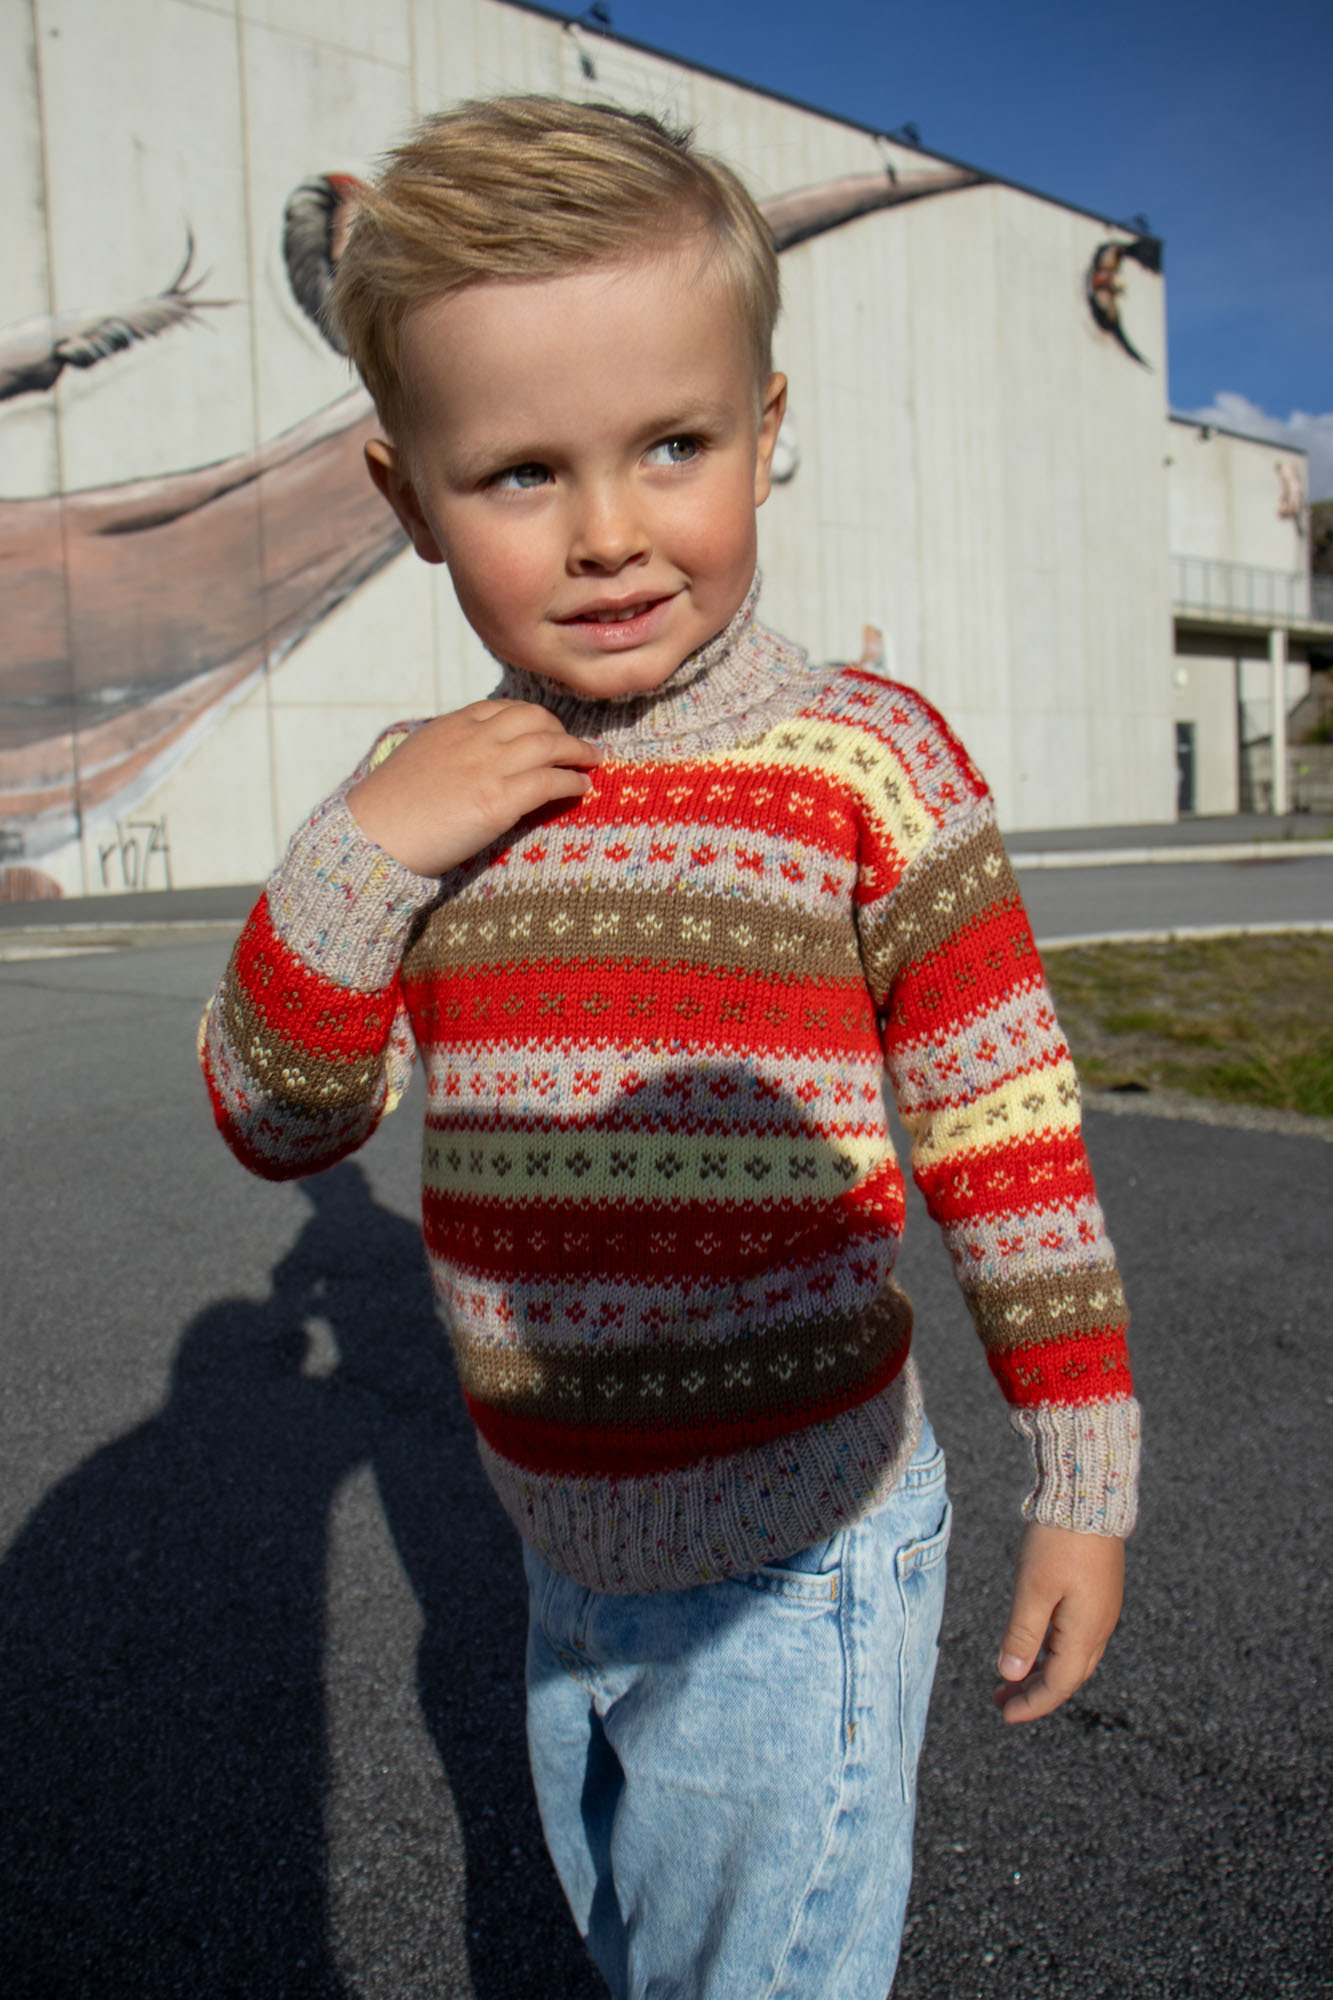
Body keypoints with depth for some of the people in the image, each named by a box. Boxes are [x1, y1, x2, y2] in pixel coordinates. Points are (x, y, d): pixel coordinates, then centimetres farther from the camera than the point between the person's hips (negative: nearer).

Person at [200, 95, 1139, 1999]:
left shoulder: (861, 758, -16)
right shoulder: (433, 791, -3)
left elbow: (1008, 1121, -11)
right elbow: (278, 1123, -2)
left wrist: (1083, 1477, -6)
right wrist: (358, 849, -18)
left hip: (792, 1569, -5)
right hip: (570, 1558, 6)